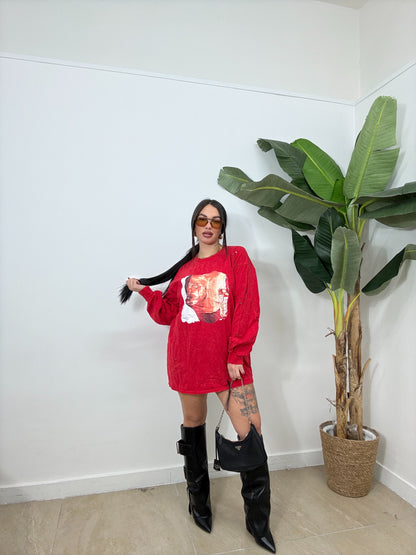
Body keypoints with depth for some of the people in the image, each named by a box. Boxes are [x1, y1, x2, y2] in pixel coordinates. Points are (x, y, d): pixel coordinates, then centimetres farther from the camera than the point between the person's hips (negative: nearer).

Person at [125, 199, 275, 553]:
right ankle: (199, 500, 41)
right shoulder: (184, 268, 11)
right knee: (193, 429, 17)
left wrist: (237, 355, -12)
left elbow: (247, 309, -8)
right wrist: (145, 291, 2)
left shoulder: (236, 258, 0)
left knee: (251, 434, -2)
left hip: (229, 362, -3)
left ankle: (258, 520, 20)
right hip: (189, 362, 3)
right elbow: (169, 312, 12)